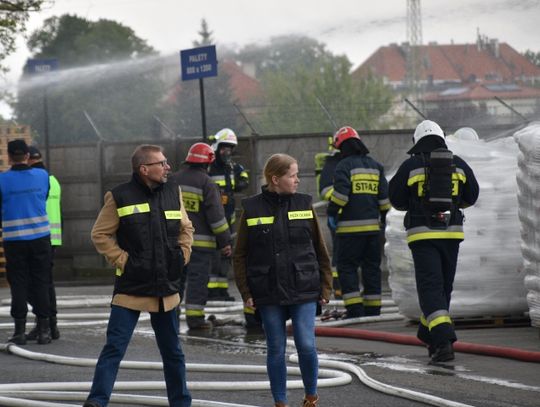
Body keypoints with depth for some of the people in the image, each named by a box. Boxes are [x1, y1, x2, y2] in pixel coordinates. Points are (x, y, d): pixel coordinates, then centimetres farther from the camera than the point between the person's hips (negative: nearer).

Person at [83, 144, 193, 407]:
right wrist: (121, 260, -10)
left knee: (172, 351, 14)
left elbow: (185, 228, 19)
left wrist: (182, 255, 6)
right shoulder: (120, 197, -7)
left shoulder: (173, 193, 7)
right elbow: (100, 235, -2)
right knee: (114, 348, -10)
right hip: (130, 289, -5)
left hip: (166, 288, 5)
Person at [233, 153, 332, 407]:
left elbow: (320, 250, 8)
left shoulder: (304, 204, 3)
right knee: (276, 350, 5)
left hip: (304, 290, 1)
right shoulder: (252, 209, -1)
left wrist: (325, 288, 5)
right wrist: (246, 292, -2)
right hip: (268, 292, -1)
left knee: (306, 346, -6)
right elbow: (240, 255, 3)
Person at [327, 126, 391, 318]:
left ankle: (354, 309, -9)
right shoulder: (375, 166, 11)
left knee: (347, 267, 0)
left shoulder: (344, 165, -6)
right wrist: (382, 215, 21)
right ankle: (373, 309, 15)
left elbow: (341, 192, -17)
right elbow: (384, 195, 9)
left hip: (350, 226, -5)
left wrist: (332, 212, -5)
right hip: (372, 224, 6)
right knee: (371, 267, 12)